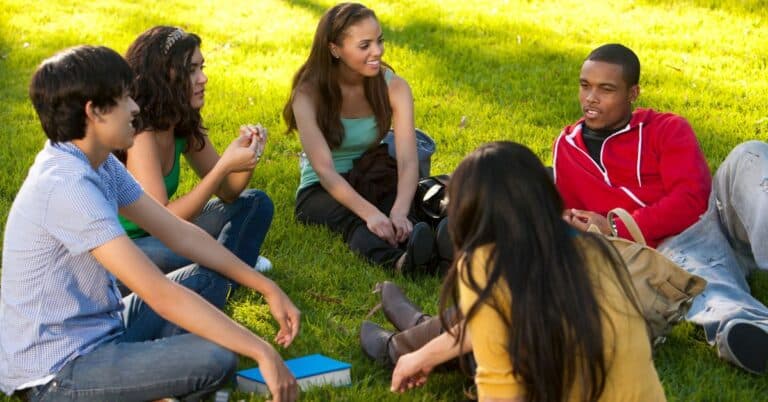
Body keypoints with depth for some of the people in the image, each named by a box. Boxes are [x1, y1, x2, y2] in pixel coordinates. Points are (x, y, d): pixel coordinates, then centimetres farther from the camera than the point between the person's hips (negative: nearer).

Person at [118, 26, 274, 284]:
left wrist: (247, 153, -16)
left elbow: (227, 192, 6)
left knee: (256, 204, 6)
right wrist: (225, 165, -32)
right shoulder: (139, 133, -25)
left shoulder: (186, 126, 0)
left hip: (157, 237, 9)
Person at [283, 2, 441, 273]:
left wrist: (399, 211, -41)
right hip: (322, 192, -3)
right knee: (353, 219, -37)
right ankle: (396, 259, -68)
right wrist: (370, 213, -42)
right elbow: (324, 169, -25)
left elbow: (408, 160, -20)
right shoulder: (309, 95, -15)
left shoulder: (393, 87, -8)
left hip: (375, 184, 3)